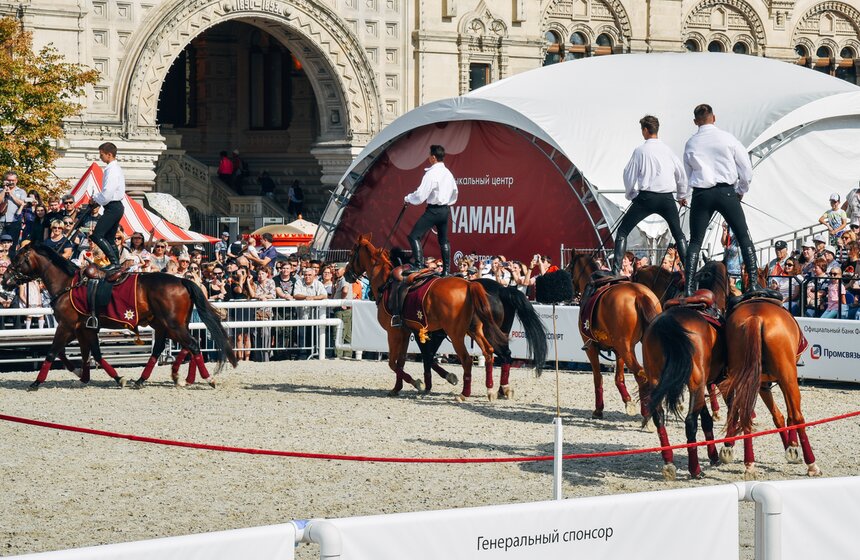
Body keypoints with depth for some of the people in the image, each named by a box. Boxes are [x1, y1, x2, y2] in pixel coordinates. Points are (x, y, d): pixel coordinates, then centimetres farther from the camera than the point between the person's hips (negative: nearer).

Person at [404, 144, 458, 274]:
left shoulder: (431, 174, -17)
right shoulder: (448, 173, 9)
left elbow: (420, 195, -19)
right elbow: (455, 193, 22)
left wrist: (407, 199, -2)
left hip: (433, 210, -8)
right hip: (445, 210, 8)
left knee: (414, 236, -8)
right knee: (444, 240, 16)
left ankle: (419, 265, -20)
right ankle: (446, 270, 15)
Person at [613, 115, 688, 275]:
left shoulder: (640, 151, -3)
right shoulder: (667, 150, 6)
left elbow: (629, 175, 0)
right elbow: (681, 173, 14)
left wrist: (631, 195, 17)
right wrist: (681, 195, 29)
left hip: (646, 197, -3)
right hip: (667, 198, 3)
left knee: (622, 232, 5)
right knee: (678, 234, 20)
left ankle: (616, 270, -8)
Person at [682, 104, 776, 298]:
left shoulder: (691, 144, 5)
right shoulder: (727, 139, -1)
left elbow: (689, 173, 11)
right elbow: (746, 167, 3)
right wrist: (741, 190, 17)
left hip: (701, 194, 1)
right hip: (726, 191, -1)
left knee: (695, 241, 6)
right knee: (744, 237, 6)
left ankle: (688, 289, -5)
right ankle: (754, 284, -2)